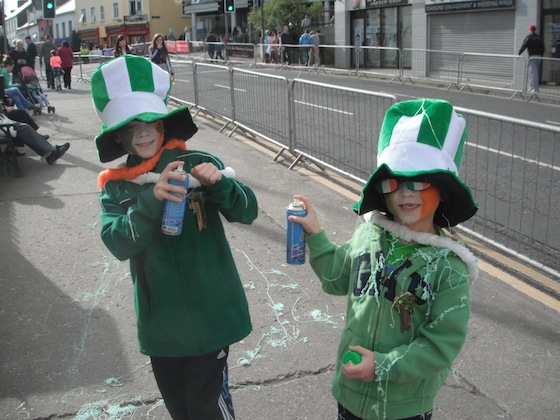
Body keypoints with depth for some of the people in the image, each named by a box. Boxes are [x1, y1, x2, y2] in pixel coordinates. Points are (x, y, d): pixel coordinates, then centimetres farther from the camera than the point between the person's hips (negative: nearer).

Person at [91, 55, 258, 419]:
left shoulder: (196, 164, -8)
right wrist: (151, 200, -32)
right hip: (161, 319, 3)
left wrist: (219, 182, -30)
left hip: (209, 314, -3)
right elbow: (118, 243, -17)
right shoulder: (116, 187, -2)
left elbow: (247, 212, -12)